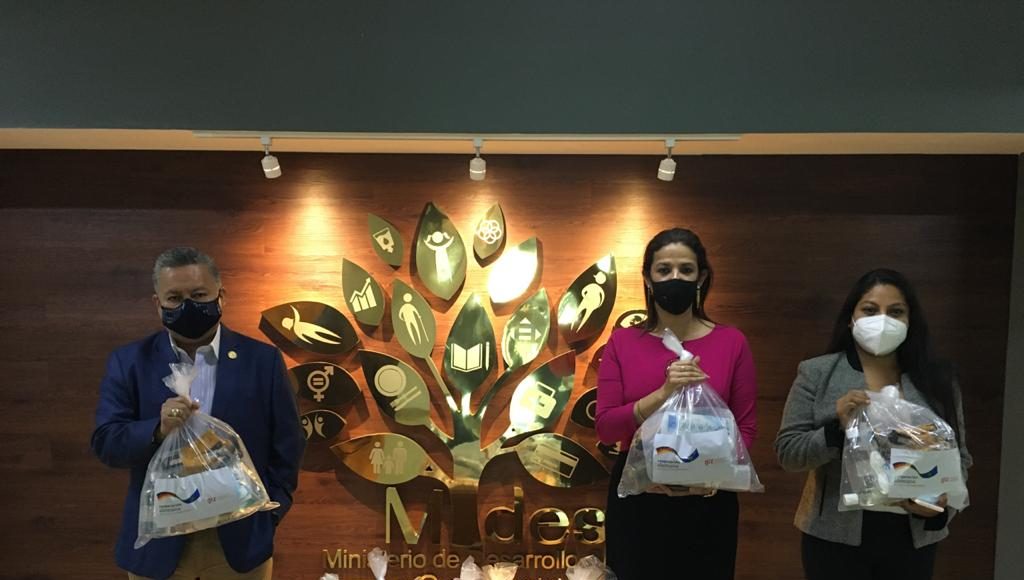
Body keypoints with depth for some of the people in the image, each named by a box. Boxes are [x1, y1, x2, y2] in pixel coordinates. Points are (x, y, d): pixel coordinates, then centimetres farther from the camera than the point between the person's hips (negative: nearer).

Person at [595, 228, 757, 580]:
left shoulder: (731, 342, -2)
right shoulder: (623, 342, -1)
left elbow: (746, 427, -1)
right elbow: (606, 427, -8)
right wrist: (663, 393, -21)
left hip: (706, 502, 0)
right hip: (636, 501, 1)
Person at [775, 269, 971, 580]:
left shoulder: (936, 380, 3)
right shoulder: (817, 374, -4)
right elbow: (787, 453, -6)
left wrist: (943, 498, -11)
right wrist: (836, 428, -21)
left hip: (913, 537, 2)